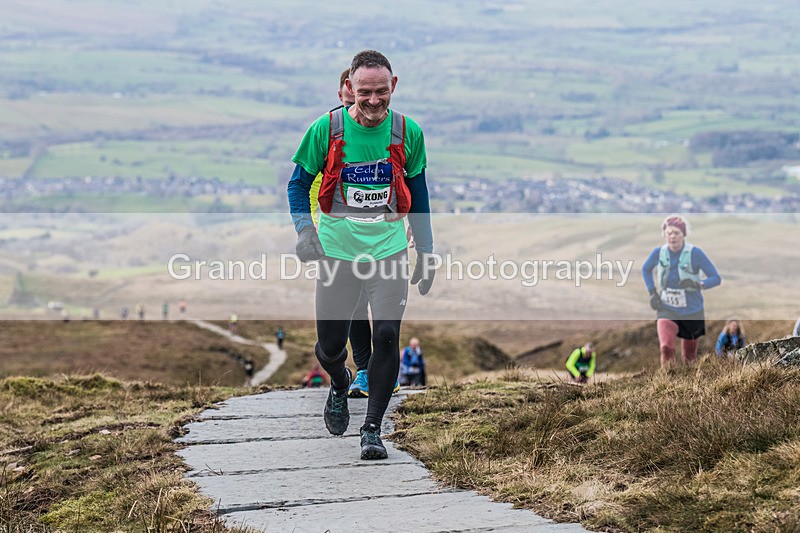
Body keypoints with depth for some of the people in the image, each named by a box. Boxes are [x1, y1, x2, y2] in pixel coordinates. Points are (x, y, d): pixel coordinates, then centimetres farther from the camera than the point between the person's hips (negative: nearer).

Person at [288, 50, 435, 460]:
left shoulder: (408, 132, -2)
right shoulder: (326, 129, -7)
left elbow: (417, 194, 11)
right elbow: (298, 184, 4)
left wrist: (425, 251, 12)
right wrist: (304, 230, -13)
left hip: (389, 250, 0)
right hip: (337, 250, 0)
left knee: (386, 337, -13)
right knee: (330, 347, 5)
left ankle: (372, 429, 2)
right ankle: (340, 385, 42)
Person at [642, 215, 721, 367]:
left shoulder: (695, 253, -15)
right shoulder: (658, 252, -6)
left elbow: (716, 278, -13)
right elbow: (646, 269, 15)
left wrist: (697, 284, -31)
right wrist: (652, 293, 3)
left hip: (691, 312, -1)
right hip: (667, 310, 1)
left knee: (689, 358, 12)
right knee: (666, 348, -25)